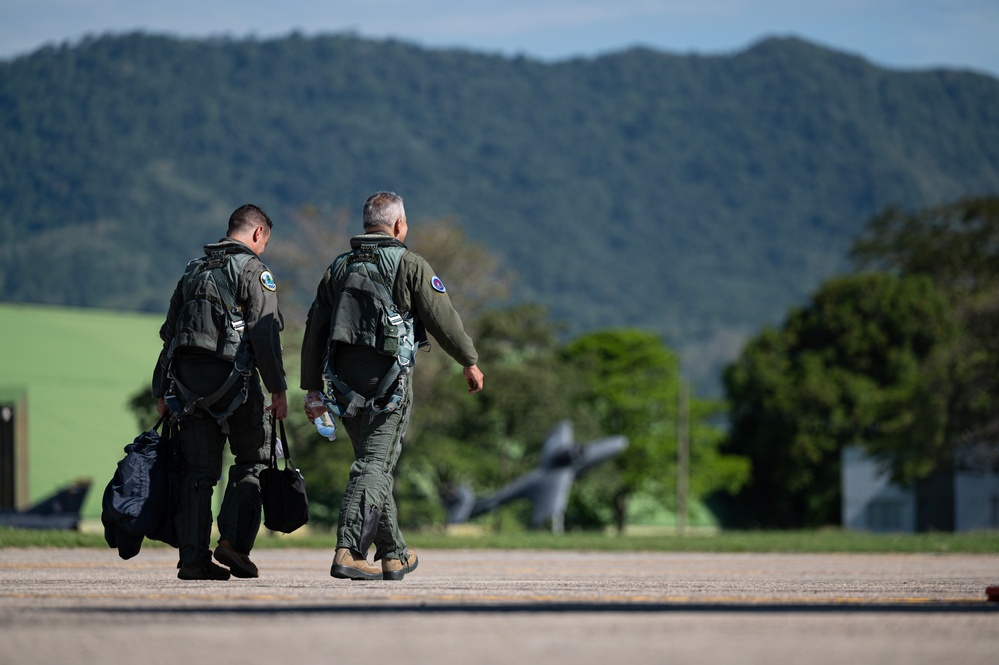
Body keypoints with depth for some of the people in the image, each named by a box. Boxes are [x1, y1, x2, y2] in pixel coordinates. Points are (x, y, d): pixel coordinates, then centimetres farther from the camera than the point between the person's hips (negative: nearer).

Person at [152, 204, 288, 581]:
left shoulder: (195, 269, 19)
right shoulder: (253, 270, -2)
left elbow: (170, 332, 19)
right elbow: (265, 334, -11)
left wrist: (162, 391, 22)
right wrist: (278, 390, -9)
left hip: (187, 379, 6)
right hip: (231, 376, -6)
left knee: (198, 468, 6)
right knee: (252, 459, 7)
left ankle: (193, 557, 1)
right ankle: (234, 540, -7)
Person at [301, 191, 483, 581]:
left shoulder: (338, 268, 14)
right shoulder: (410, 265, -3)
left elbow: (314, 330, 13)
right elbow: (442, 318, -5)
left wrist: (312, 388, 15)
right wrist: (470, 362, 6)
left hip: (344, 378, 6)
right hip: (387, 375, -6)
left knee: (377, 462, 17)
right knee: (375, 465, -8)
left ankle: (393, 555, 24)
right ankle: (349, 552, -20)